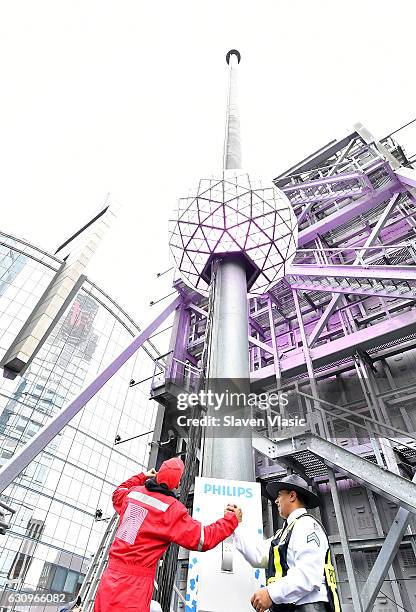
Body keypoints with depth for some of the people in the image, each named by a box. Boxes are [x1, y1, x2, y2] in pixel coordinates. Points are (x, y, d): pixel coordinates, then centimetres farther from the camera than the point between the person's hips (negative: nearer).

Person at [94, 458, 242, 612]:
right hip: (134, 585, -6)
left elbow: (118, 493, 28)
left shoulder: (133, 492, 2)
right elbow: (203, 538, -15)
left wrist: (142, 477, 36)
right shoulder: (171, 509, -17)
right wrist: (232, 519, -3)